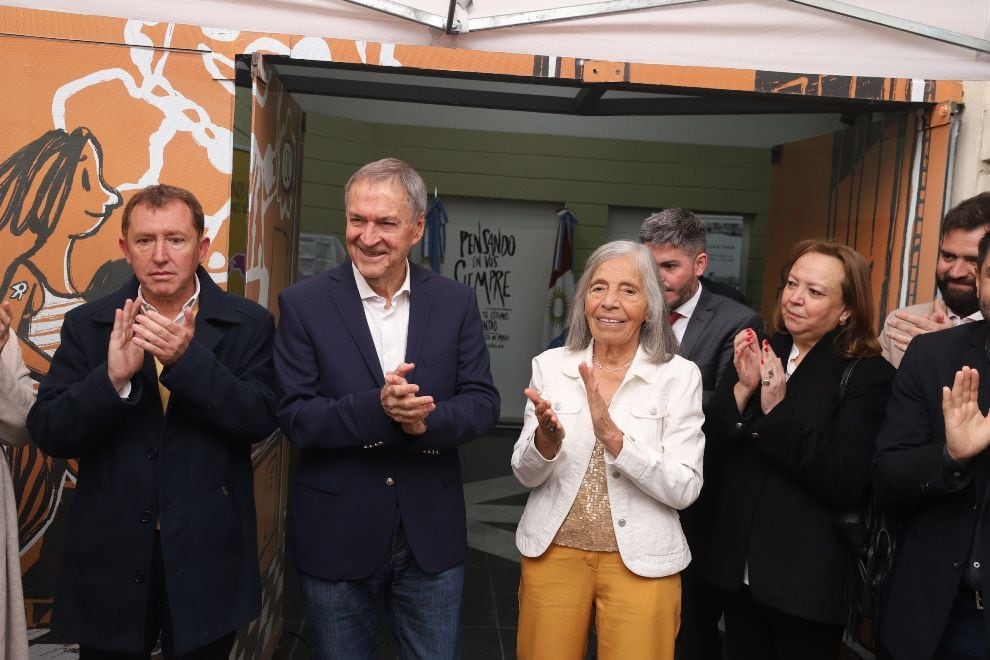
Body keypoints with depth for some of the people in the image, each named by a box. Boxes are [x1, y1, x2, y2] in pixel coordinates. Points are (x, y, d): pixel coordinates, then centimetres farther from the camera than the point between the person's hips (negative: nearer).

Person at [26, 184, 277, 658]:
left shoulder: (248, 324, -5)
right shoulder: (87, 325, -1)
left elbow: (261, 421, -14)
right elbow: (47, 434, -6)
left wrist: (188, 358, -27)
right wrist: (112, 376, -24)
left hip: (207, 554, -1)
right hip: (109, 553, 1)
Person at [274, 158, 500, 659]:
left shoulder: (456, 302, -2)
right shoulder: (304, 303, -7)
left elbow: (483, 404, -4)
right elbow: (295, 417, -11)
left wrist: (425, 421, -24)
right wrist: (376, 408, -28)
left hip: (431, 537, 2)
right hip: (335, 538, -1)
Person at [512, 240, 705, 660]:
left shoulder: (679, 376, -8)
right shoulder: (550, 365, -2)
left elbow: (684, 490, -14)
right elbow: (525, 476, 0)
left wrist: (612, 435, -27)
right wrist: (547, 439, -22)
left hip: (640, 561, -2)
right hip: (553, 553, 2)